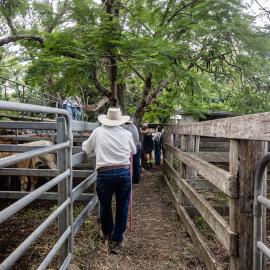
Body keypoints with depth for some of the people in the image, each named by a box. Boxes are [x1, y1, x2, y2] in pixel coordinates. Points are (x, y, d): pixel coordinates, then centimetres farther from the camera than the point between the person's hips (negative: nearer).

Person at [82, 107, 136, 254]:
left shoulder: (98, 132, 1)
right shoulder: (127, 134, 4)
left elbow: (86, 149, 16)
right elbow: (134, 151, 22)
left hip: (105, 174, 0)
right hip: (124, 172, 1)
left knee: (105, 206, 21)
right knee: (122, 208, 13)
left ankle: (107, 232, 43)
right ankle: (117, 241, 19)